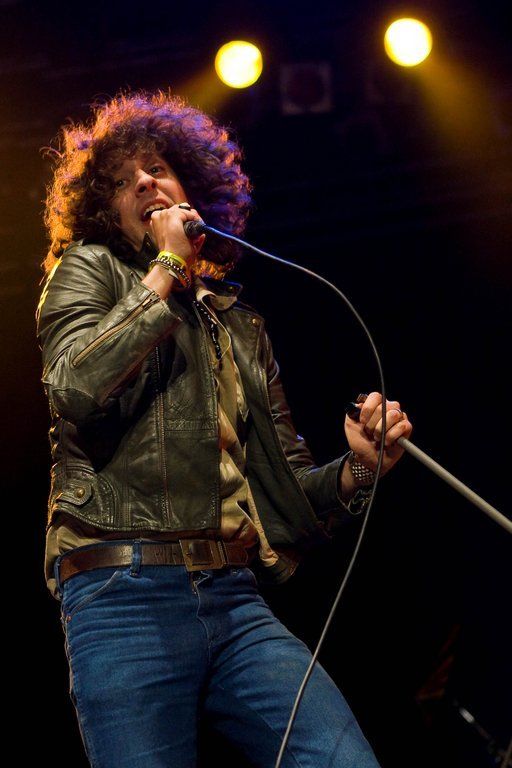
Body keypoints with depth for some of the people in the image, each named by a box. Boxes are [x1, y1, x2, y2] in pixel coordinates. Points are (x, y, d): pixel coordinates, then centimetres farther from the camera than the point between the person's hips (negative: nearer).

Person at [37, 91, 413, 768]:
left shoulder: (239, 324, 24)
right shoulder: (89, 268, 13)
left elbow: (288, 483, 20)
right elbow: (77, 390, -9)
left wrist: (355, 468, -2)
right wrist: (166, 268, -1)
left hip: (237, 600, 4)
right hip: (125, 591, -3)